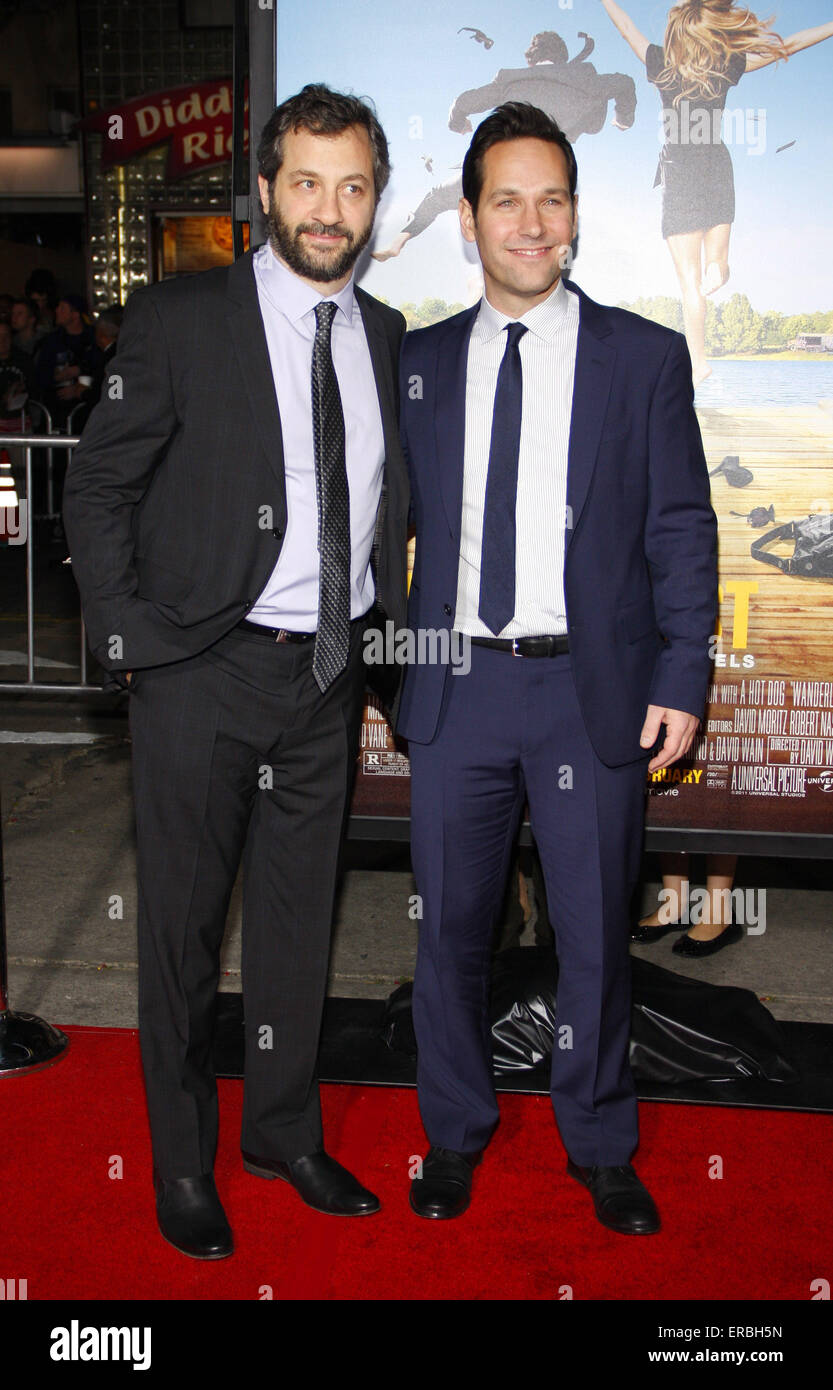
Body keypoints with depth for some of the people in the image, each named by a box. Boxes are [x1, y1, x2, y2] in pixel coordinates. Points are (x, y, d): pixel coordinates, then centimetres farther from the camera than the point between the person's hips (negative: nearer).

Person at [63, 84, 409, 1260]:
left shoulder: (387, 338, 8)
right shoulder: (179, 320, -7)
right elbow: (98, 487, -4)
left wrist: (397, 605, 6)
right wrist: (128, 638, -8)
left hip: (328, 676, 4)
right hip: (201, 675, -4)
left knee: (299, 919, 16)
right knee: (184, 924, 9)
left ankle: (285, 1132, 35)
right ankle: (183, 1166, 28)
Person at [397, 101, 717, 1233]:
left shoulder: (645, 357, 2)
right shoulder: (421, 362, 9)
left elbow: (682, 532, 0)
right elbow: (403, 517, 11)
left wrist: (680, 681, -7)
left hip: (595, 689, -2)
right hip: (458, 686, 2)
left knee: (595, 935, 9)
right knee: (451, 928, 12)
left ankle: (601, 1149, 30)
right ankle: (455, 1133, 33)